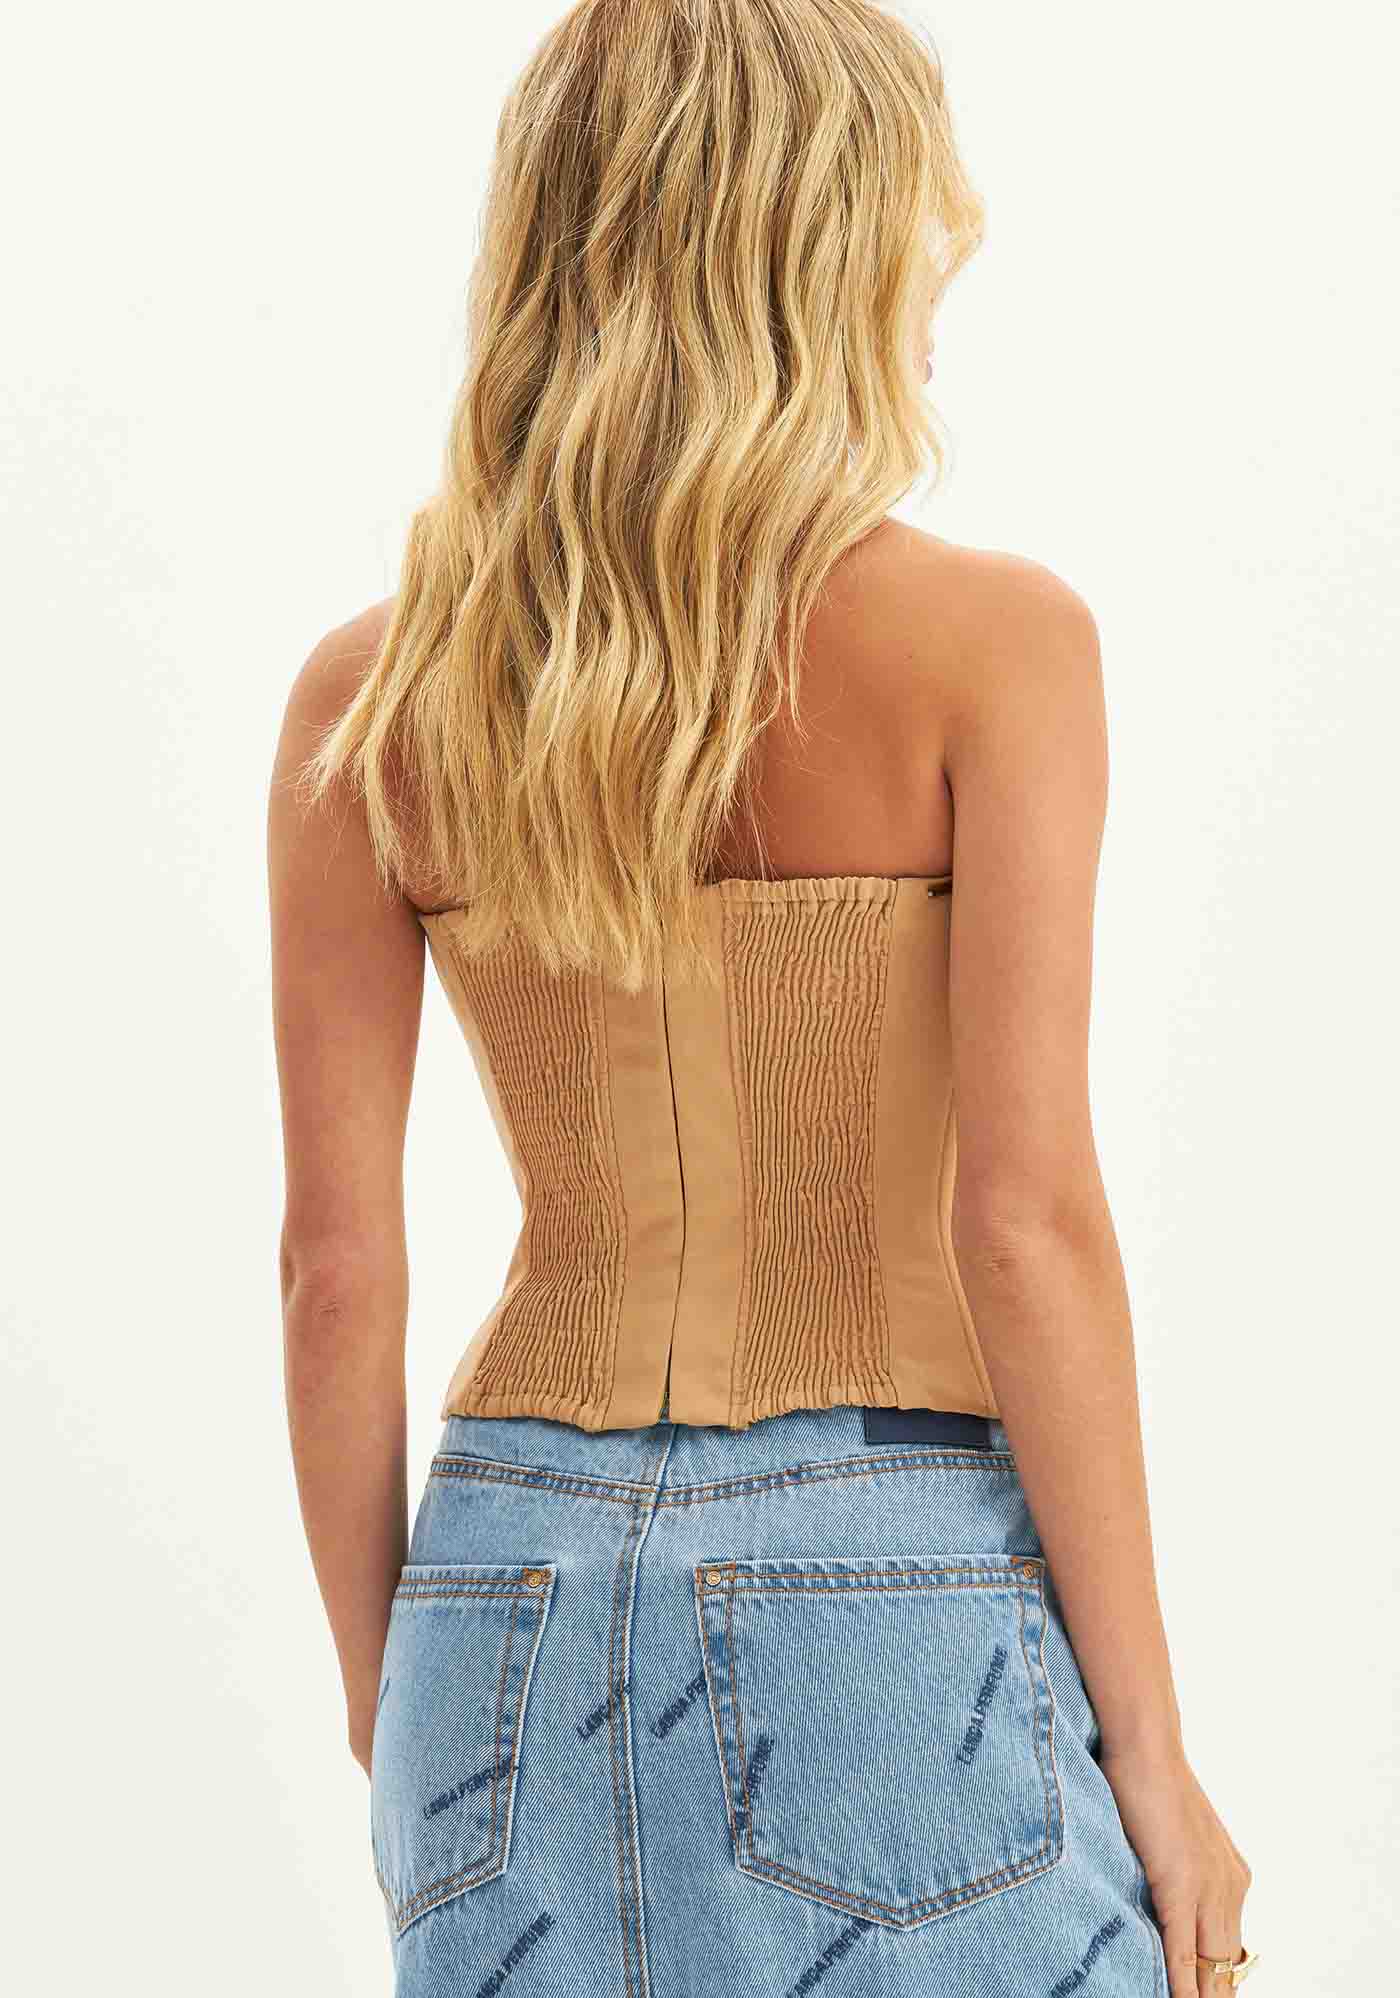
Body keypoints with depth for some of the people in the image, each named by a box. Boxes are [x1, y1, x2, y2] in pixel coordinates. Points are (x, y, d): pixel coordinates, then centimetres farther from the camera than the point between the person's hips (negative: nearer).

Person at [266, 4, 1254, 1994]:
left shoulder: (369, 694, 2)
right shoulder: (988, 636, -8)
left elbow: (338, 1264, 2)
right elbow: (1028, 1218, -13)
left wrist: (385, 1697, 13)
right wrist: (1150, 1744, -6)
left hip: (519, 1592, 4)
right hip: (892, 1593, -4)